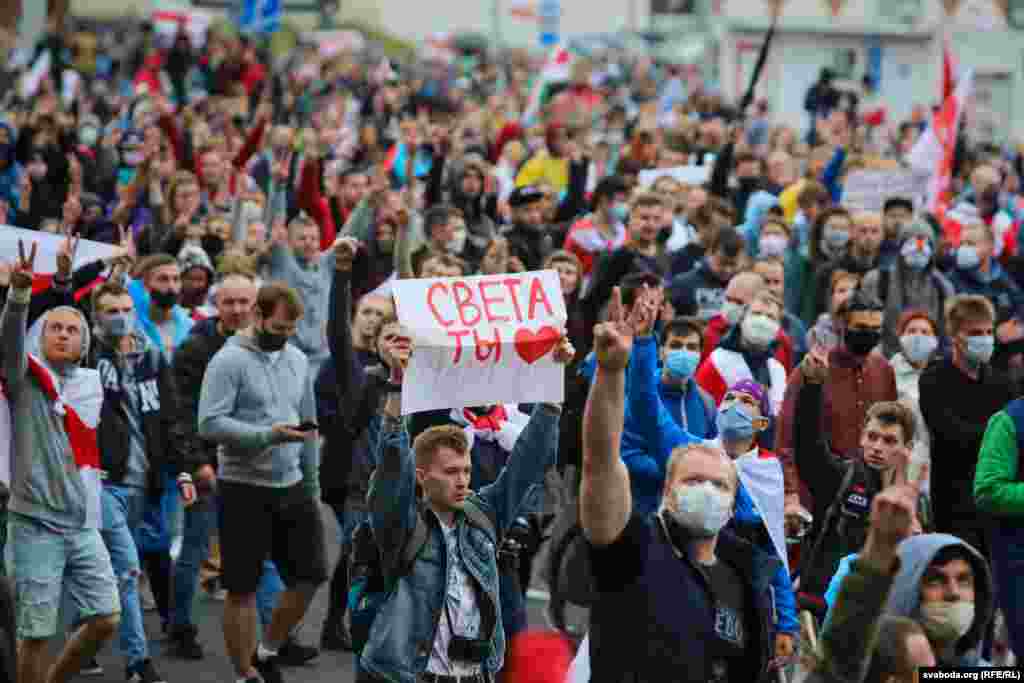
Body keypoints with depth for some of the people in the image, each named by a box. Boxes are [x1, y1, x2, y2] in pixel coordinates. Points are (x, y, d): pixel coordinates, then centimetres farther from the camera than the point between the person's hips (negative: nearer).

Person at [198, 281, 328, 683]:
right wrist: (268, 436, -27)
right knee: (243, 589, 2)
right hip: (245, 489, -6)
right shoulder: (229, 361, -11)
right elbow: (210, 424, -19)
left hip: (292, 487, 6)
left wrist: (313, 486, 15)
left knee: (310, 575, 6)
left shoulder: (298, 360, 10)